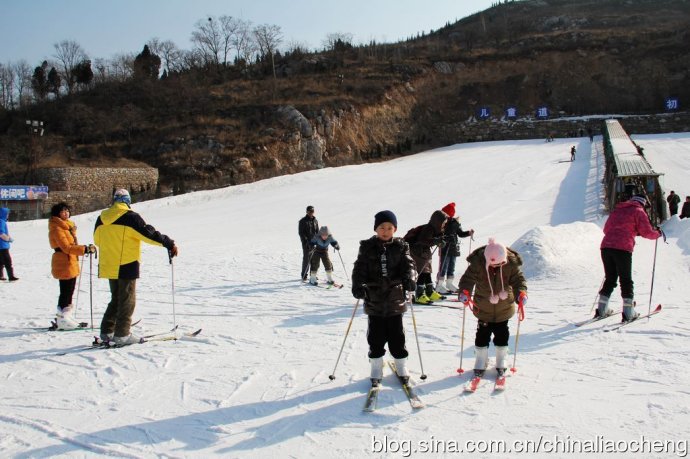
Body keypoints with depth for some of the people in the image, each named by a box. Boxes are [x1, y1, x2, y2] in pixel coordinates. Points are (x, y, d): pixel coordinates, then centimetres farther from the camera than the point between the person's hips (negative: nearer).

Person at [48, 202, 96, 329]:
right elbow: (66, 247, -21)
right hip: (64, 264, -10)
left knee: (69, 292, 14)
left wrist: (85, 249, 14)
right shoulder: (57, 228, -13)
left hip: (71, 263, 10)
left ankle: (66, 318, 22)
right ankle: (62, 320, -2)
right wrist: (85, 249, -25)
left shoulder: (66, 226, 17)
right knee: (66, 292, -7)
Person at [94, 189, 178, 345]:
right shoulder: (130, 217, -13)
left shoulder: (101, 218, 7)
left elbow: (97, 240, 20)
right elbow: (149, 233, -15)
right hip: (127, 267, -6)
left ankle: (106, 332, 18)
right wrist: (169, 243, -7)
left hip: (109, 266, 7)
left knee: (116, 299, 18)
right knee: (127, 300, 2)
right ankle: (121, 335, 2)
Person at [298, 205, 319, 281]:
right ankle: (304, 275, 5)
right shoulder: (303, 221, -4)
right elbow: (301, 232, -7)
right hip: (306, 243, -5)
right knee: (306, 258, -4)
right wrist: (305, 241, -16)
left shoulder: (315, 221, 11)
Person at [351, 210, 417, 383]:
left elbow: (408, 265, -7)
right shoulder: (367, 247, 1)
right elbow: (360, 269, -5)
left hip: (395, 299, 0)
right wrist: (358, 286, -21)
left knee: (397, 336, 9)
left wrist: (410, 279, -27)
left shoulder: (401, 246, 3)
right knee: (376, 337, 7)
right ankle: (376, 370, 22)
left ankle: (402, 367, 27)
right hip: (374, 299, 0)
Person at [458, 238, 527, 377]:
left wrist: (521, 294, -35)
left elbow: (518, 279, -15)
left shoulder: (511, 263, -20)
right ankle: (481, 362, 24)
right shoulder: (477, 263, -24)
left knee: (502, 334, 12)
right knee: (482, 334, 6)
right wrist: (464, 292, -42)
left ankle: (501, 362, 30)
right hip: (483, 308, -1)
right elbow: (468, 278, -23)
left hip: (504, 308, 1)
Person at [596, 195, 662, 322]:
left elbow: (606, 229, 27)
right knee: (626, 280, 3)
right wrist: (658, 233, 22)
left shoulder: (617, 209, 24)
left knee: (610, 279, 15)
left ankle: (602, 310, 14)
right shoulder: (638, 211, 8)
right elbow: (647, 232, 2)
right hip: (622, 248, -5)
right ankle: (628, 313, 1)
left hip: (606, 246, 5)